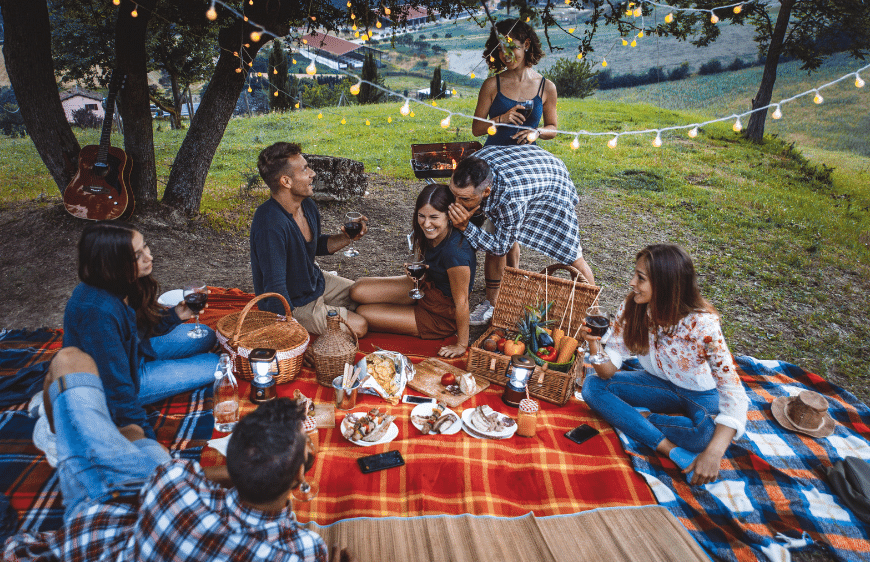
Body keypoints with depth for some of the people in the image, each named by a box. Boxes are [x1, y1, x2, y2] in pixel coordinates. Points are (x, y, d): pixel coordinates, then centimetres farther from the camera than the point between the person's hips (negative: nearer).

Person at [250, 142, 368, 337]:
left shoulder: (308, 206, -7)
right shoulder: (270, 226, -34)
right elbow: (275, 289, -34)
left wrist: (347, 237, -5)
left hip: (316, 282, 9)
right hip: (293, 304, -8)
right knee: (358, 326, -13)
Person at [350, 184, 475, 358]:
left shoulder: (455, 251, -36)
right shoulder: (432, 234, -9)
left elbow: (461, 302, -26)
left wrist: (461, 345, -17)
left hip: (442, 316, -8)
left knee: (363, 314, -7)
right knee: (358, 291, -2)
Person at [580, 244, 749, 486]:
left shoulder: (702, 323, -31)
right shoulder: (631, 308, -18)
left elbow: (733, 392, -33)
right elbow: (609, 370, -15)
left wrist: (714, 454, -45)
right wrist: (594, 345, -38)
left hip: (701, 394, -4)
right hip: (659, 384, 4)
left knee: (709, 433, -38)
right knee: (592, 385, -18)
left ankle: (641, 417, -9)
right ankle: (676, 453, -24)